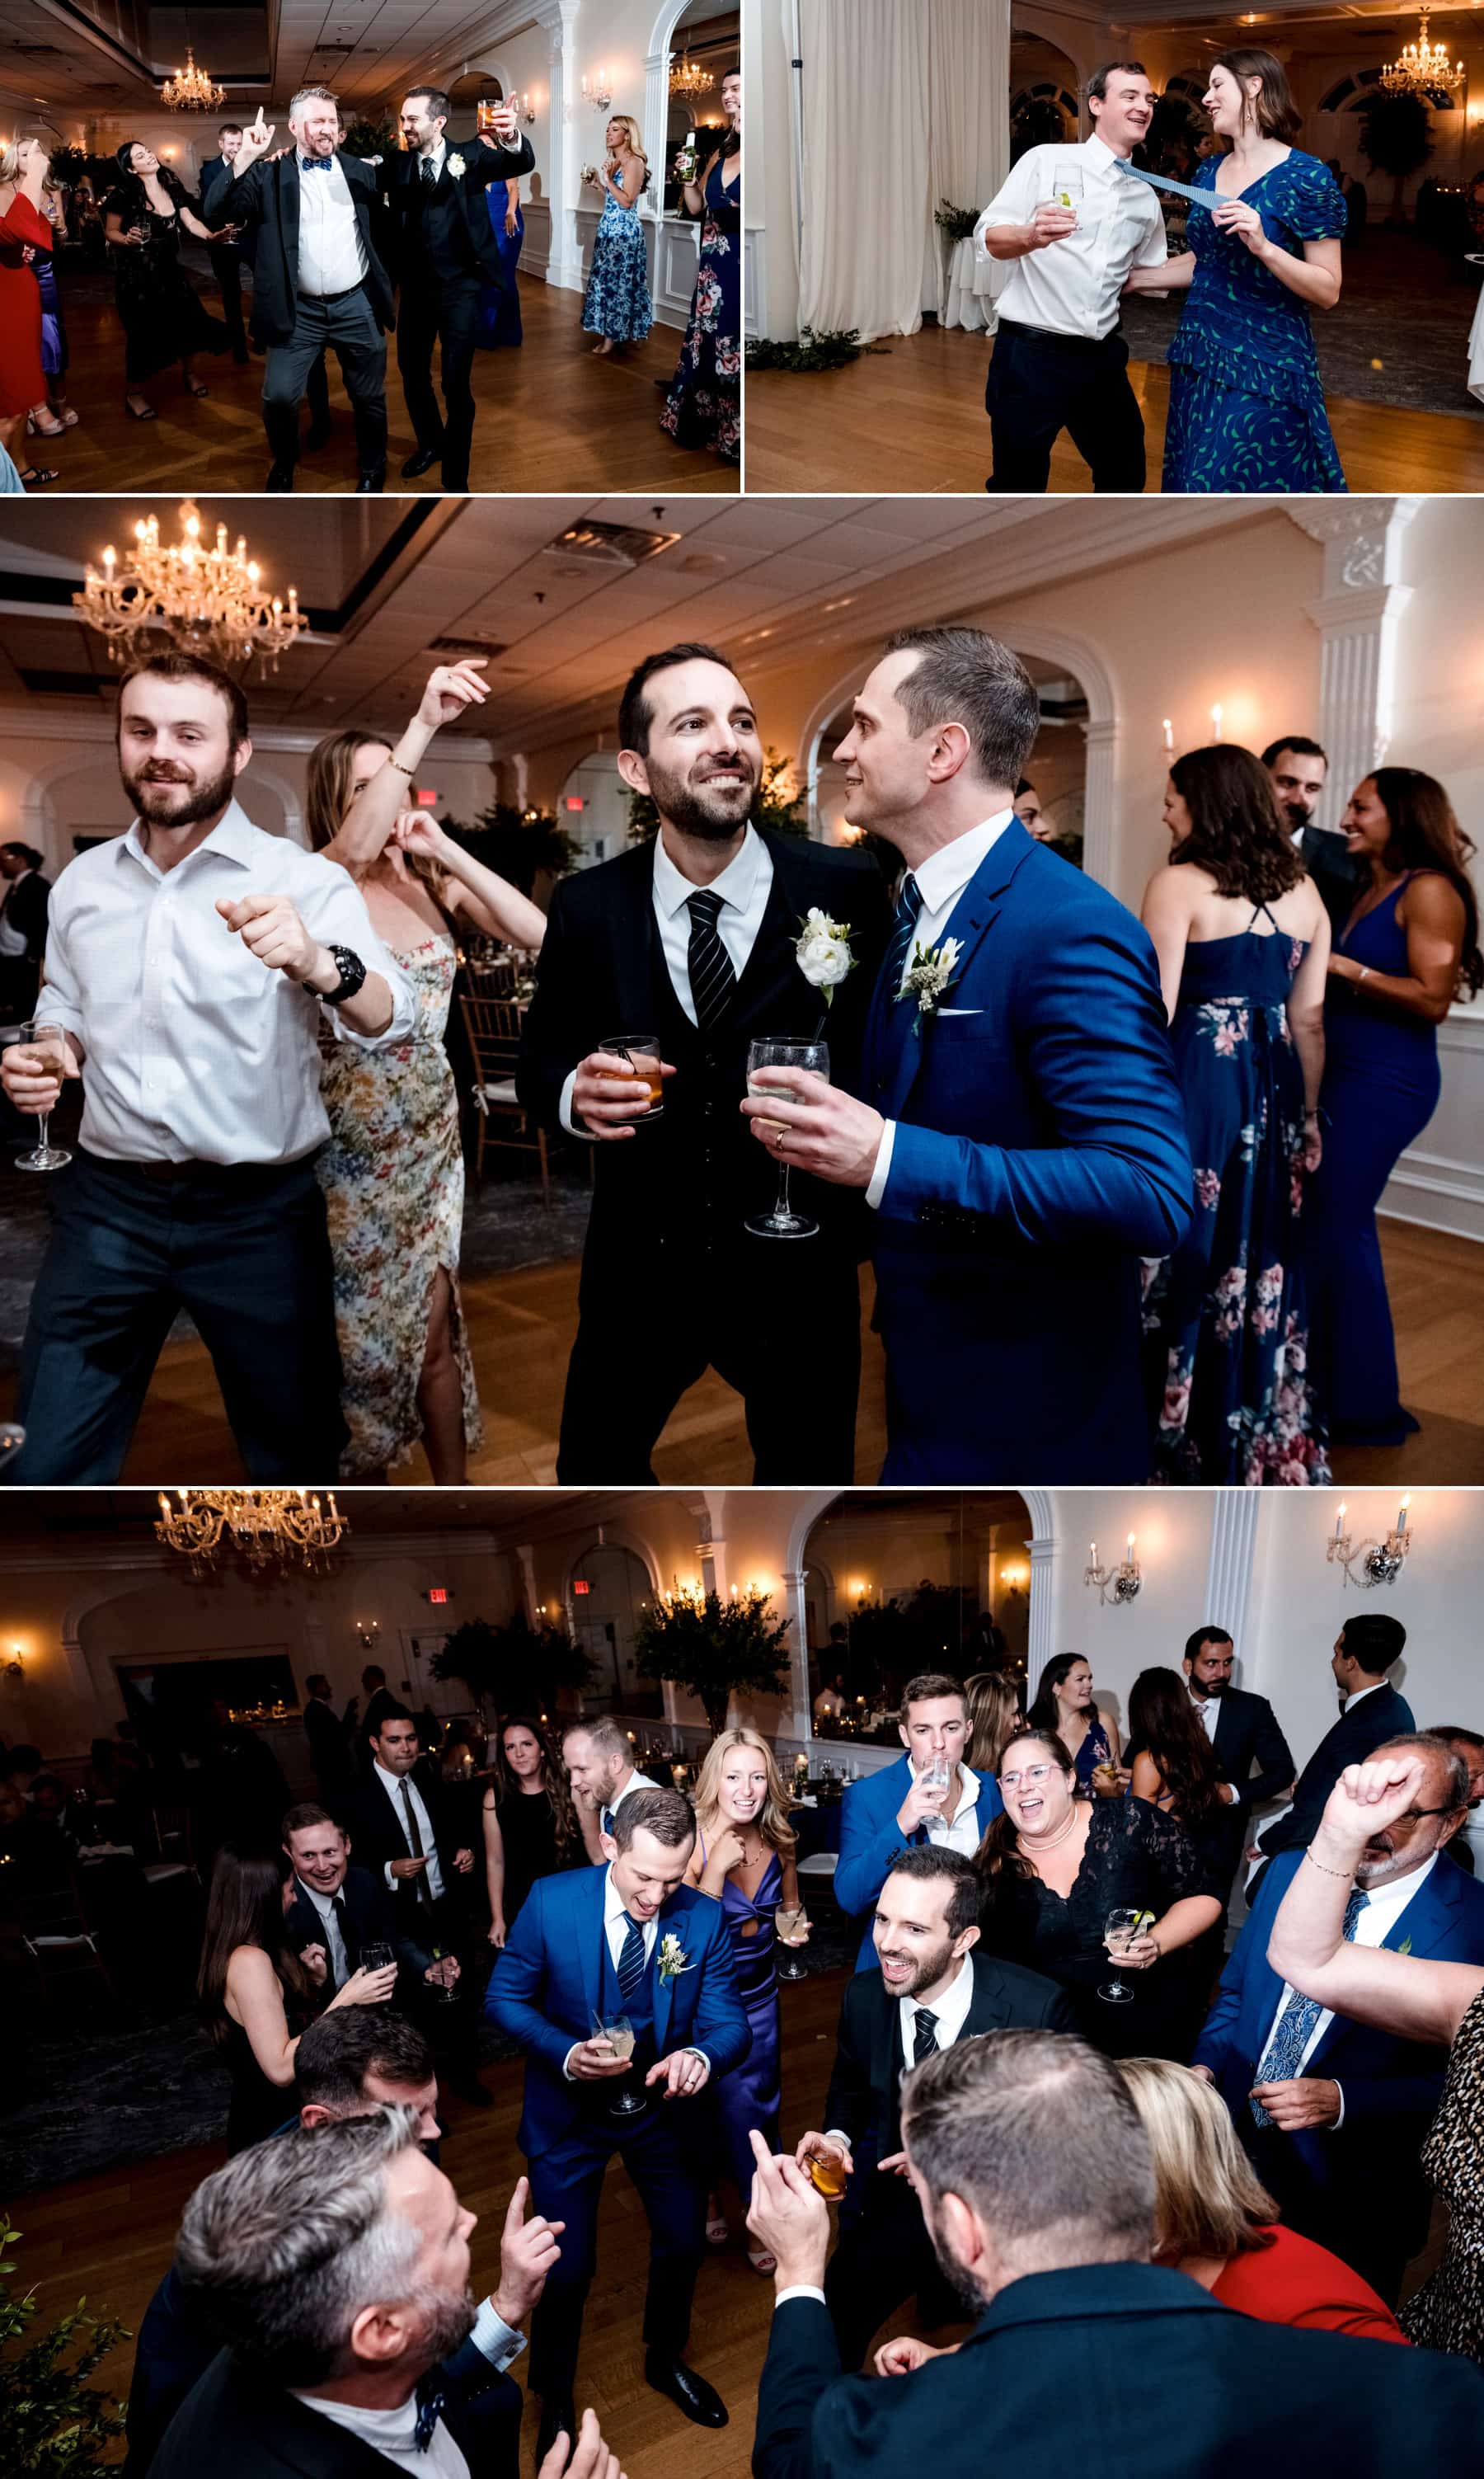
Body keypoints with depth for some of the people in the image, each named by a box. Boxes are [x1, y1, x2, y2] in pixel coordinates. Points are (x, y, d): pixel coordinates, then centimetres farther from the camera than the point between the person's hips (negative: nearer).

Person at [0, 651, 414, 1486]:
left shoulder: (304, 881, -8)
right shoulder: (84, 879, 7)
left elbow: (390, 1021, -22)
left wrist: (317, 963, -43)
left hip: (258, 1213, -3)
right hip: (108, 1204, 3)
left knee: (296, 1456, 12)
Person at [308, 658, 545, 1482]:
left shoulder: (432, 883, 3)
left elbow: (538, 934, -9)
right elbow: (354, 848, -33)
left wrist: (449, 851, -13)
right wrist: (424, 723, -37)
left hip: (431, 1131, 3)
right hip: (350, 1141, -3)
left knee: (432, 1328, 11)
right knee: (365, 1330, 11)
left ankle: (454, 1491, 24)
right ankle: (366, 1488, 29)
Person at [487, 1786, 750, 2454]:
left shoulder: (704, 1918, -19)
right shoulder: (551, 1901, -24)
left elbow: (729, 2022, -16)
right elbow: (504, 1998, -14)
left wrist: (702, 2056, -40)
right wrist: (567, 2054, -30)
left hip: (662, 2103, 3)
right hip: (568, 2107, -2)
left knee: (683, 2243, 18)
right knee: (566, 2266, 5)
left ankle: (665, 2360, 50)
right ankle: (554, 2398, 36)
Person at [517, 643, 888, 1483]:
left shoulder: (846, 890, -12)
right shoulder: (588, 906, -6)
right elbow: (540, 1059, 4)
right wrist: (573, 1093, -18)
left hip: (798, 1267, -1)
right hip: (639, 1264, 2)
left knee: (810, 1481, 19)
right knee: (593, 1473, 20)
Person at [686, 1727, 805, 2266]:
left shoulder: (778, 1840, -8)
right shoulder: (695, 1842, -23)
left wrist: (794, 1926, -12)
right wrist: (718, 1864, -34)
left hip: (759, 1994, 4)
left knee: (757, 2101, 15)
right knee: (714, 2099, 10)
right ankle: (708, 2194, 37)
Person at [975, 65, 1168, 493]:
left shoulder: (1146, 197, 13)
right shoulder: (1046, 161, -3)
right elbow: (987, 238, -11)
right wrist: (1033, 236, -29)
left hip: (1102, 356, 6)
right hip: (1031, 352, -6)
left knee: (1126, 476, 13)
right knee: (1018, 484, -2)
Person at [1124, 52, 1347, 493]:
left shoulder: (1305, 177, -11)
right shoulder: (1209, 172, 9)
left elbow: (1328, 291, -13)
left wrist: (1262, 246, -25)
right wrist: (1135, 279, 17)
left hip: (1263, 368, -7)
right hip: (1198, 358, 7)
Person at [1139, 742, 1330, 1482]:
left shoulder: (1178, 884, -10)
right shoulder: (1303, 891, 9)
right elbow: (1309, 1018, 10)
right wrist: (1306, 1112, 16)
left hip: (1197, 1080, -6)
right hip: (1271, 1088, 6)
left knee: (1185, 1252, 4)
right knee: (1262, 1257, 14)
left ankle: (1179, 1440, 15)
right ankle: (1266, 1443, 25)